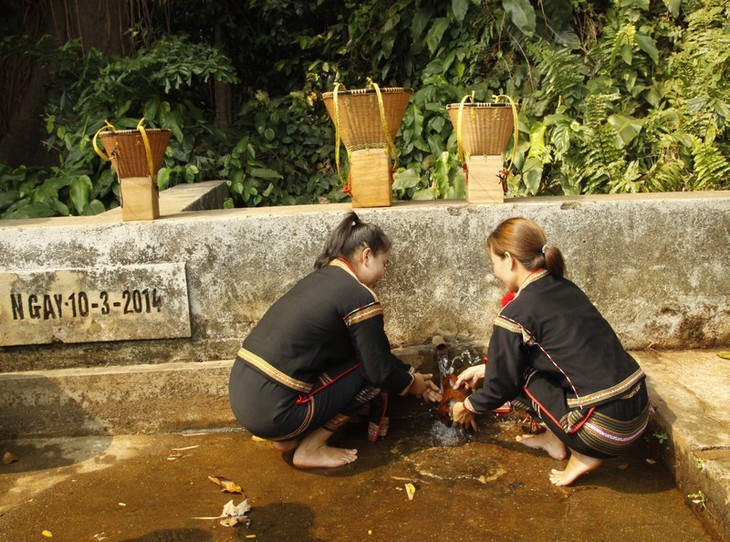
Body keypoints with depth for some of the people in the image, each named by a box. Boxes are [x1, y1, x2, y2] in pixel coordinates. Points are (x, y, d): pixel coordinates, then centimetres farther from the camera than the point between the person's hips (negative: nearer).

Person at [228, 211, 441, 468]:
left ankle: (287, 437, 16)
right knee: (370, 373, 2)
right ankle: (310, 449, 6)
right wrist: (411, 383, 16)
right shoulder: (361, 298, -13)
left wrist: (411, 375, 27)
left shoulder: (320, 277, 14)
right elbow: (380, 370, -4)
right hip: (272, 413, -9)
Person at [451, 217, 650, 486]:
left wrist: (467, 408, 19)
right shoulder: (565, 288, 10)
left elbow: (501, 385, -1)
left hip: (606, 429, -8)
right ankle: (554, 437, 21)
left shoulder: (516, 315, -14)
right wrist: (484, 369, 32)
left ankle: (583, 454, 10)